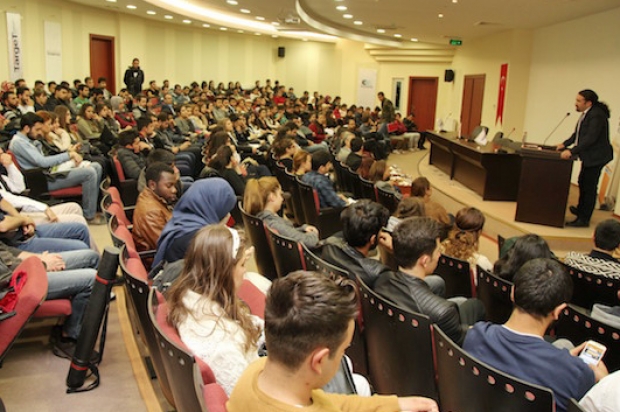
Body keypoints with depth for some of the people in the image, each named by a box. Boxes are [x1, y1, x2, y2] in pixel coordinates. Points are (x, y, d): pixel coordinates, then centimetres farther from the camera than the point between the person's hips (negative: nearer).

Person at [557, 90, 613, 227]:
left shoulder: (596, 115, -23)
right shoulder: (587, 113, 8)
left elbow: (590, 138, -30)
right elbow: (578, 133, 17)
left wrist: (571, 151, -34)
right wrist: (565, 144, 7)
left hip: (596, 157, -11)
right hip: (589, 156, 11)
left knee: (589, 187, -5)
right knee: (583, 183, 24)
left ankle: (584, 219, 2)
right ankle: (581, 209, 44)